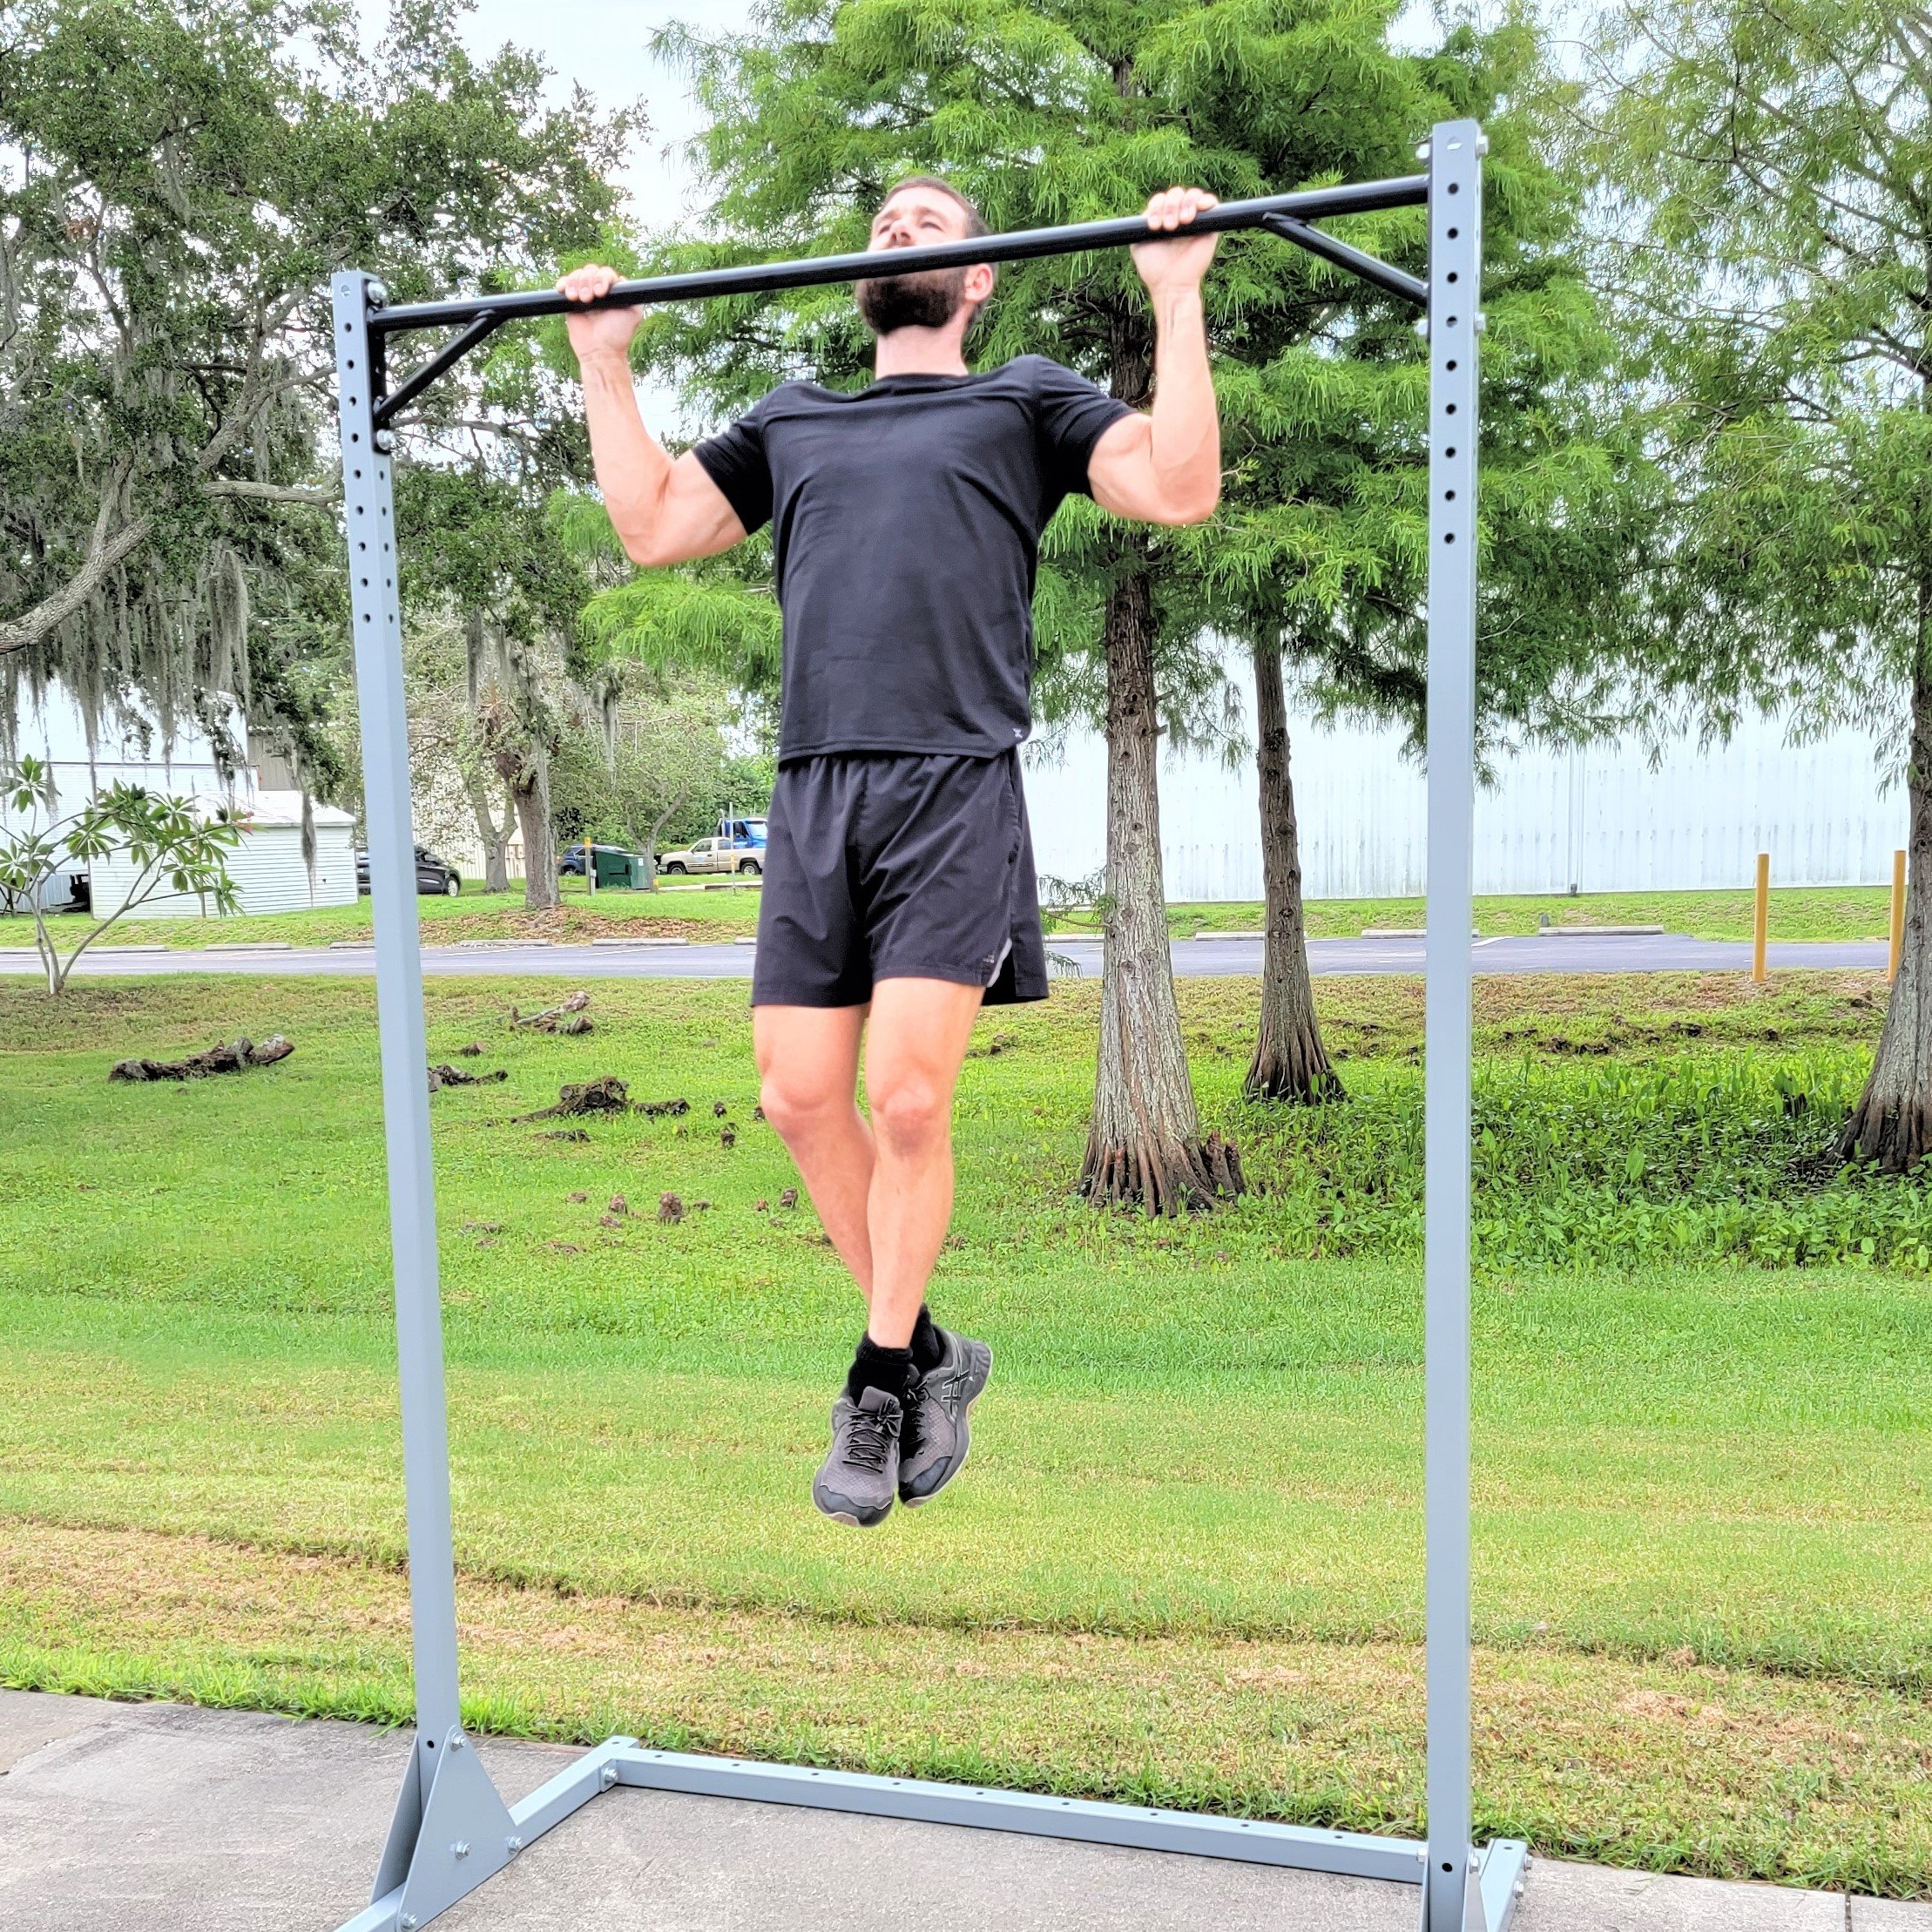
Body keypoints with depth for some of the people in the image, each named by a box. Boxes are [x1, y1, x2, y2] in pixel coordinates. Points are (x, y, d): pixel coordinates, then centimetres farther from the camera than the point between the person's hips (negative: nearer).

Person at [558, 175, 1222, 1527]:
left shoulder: (1025, 402, 17)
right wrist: (605, 362, 28)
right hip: (814, 795, 4)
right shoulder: (793, 424, 28)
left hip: (953, 791, -4)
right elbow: (651, 525, 26)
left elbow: (1181, 488, 3)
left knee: (909, 1102, -11)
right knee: (802, 1098, 0)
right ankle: (926, 1350, 20)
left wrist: (1177, 299, 1)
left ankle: (884, 1376, 10)